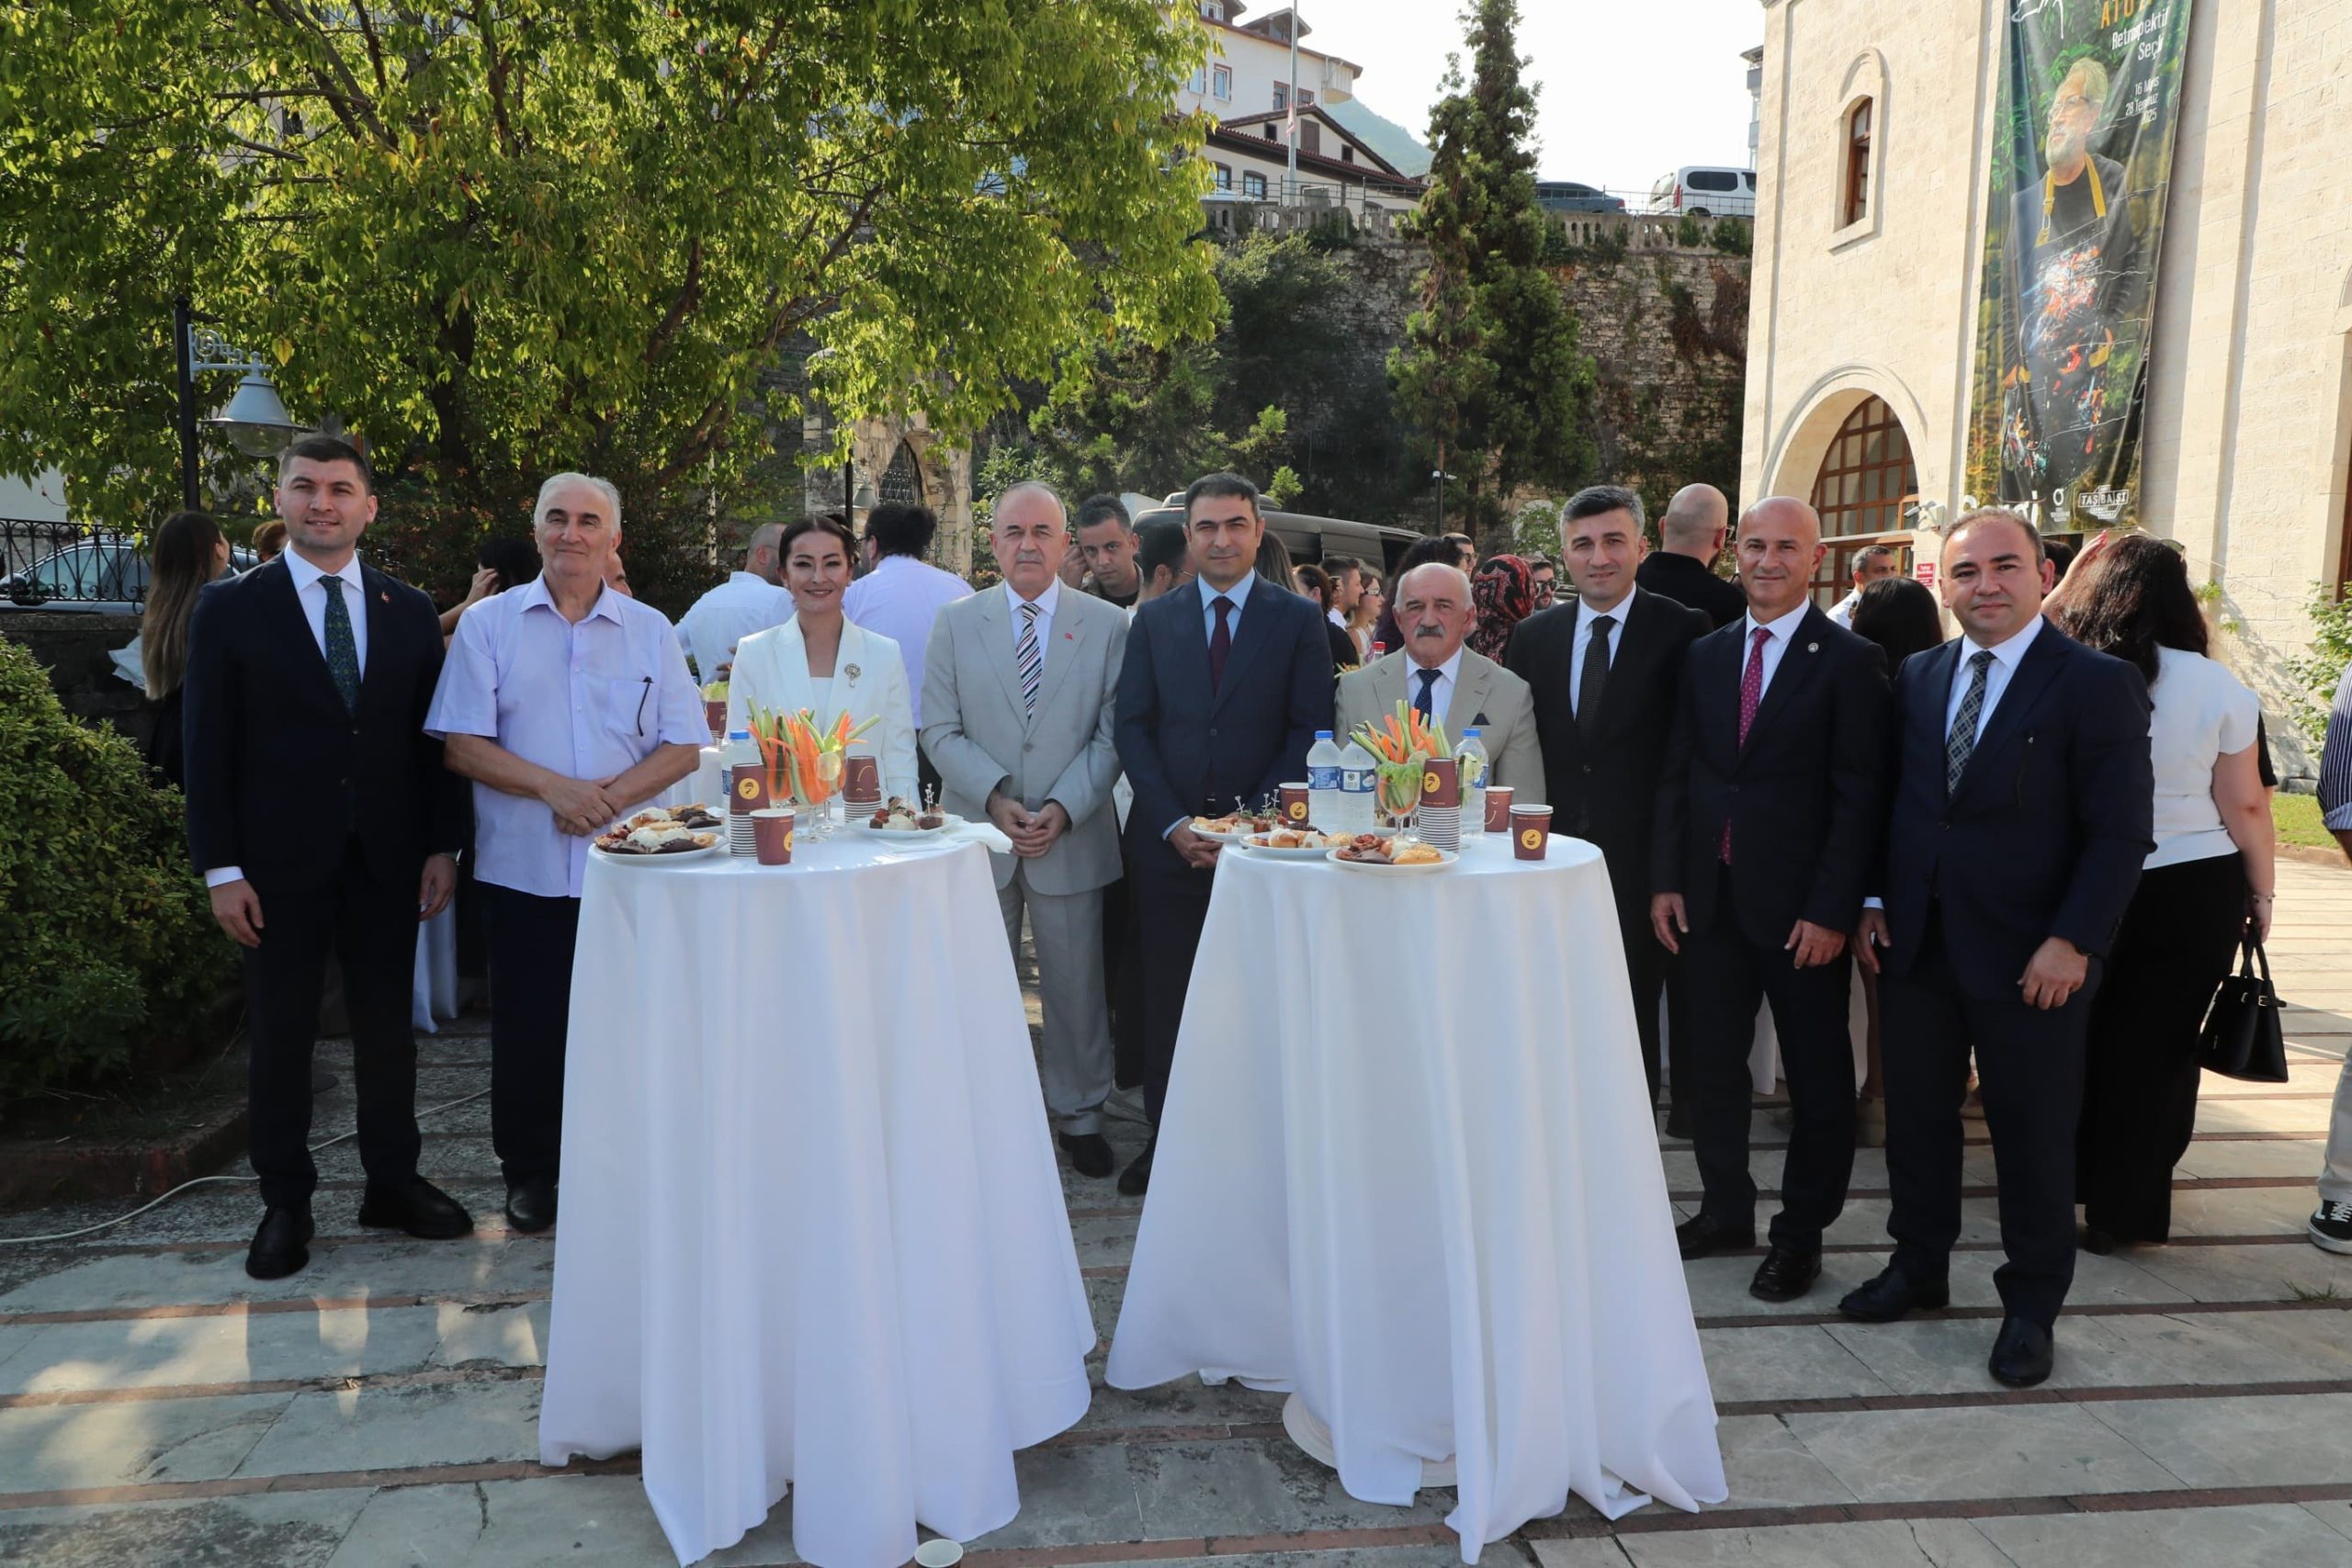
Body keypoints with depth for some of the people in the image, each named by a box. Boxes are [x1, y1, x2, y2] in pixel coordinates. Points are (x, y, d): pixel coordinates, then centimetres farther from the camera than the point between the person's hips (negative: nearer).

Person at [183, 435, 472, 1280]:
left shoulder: (409, 609, 5)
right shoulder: (230, 607, -2)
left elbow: (432, 736, 6)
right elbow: (207, 746, -4)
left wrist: (442, 844, 1)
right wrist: (221, 868, -8)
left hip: (388, 856, 2)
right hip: (281, 859, -2)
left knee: (387, 1024, 11)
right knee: (279, 1036, 8)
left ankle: (393, 1181, 25)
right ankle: (285, 1203, 22)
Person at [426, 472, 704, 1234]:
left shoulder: (650, 630, 7)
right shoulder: (489, 625, 4)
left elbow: (683, 748, 2)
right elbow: (462, 746, -3)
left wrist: (614, 794, -14)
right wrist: (556, 789, -16)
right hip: (524, 868, -1)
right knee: (527, 1028, 7)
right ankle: (529, 1172, 24)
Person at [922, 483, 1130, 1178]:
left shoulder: (1108, 624, 2)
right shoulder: (956, 622, 4)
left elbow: (1112, 734, -1)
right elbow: (940, 730, 1)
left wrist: (1062, 808, -13)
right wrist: (994, 800, -12)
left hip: (1073, 835, 0)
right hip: (978, 835, 1)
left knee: (1075, 985, 9)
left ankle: (1078, 1113, 26)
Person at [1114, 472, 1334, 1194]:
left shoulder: (1299, 619, 3)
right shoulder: (1153, 620, 9)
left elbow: (1309, 732, -2)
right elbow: (1133, 727, 5)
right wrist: (1173, 823, -7)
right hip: (1167, 840, 2)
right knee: (1167, 997, 6)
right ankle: (1166, 1138, 19)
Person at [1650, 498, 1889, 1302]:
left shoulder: (1849, 661, -7)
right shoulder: (1704, 654, 8)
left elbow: (1860, 796, -10)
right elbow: (1677, 774, 9)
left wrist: (1832, 910, -15)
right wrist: (1666, 878, 2)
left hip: (1800, 908, -4)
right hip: (1709, 898, 5)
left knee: (1816, 1075, 9)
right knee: (1712, 1063, 13)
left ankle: (1801, 1231, 24)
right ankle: (1726, 1207, 30)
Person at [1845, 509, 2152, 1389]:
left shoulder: (2098, 684, -8)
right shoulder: (1916, 678, 8)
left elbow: (2120, 833, -11)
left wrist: (2072, 942, -17)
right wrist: (1873, 903, 4)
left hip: (2030, 956, -4)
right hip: (1916, 945, 5)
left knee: (2034, 1135, 8)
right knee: (1916, 1116, 14)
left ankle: (2031, 1306, 25)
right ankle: (1918, 1267, 32)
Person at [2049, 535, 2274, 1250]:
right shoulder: (2215, 686, -9)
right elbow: (2244, 804, -4)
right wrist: (2262, 893, 5)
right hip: (2195, 889, 0)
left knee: (2078, 1034, 20)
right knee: (2158, 1045, 12)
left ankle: (2065, 1180, 35)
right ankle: (2123, 1210, 21)